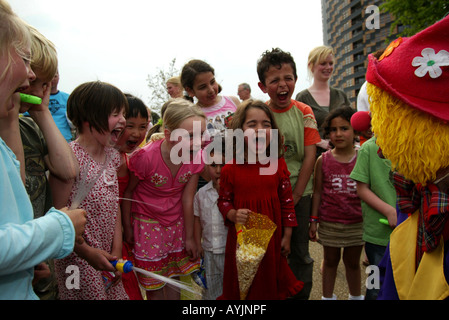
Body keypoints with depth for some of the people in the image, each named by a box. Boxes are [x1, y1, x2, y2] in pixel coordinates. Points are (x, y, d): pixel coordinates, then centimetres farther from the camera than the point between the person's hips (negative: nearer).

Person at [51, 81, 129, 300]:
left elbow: (114, 206, 5)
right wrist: (87, 252, -16)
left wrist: (117, 251, 2)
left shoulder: (112, 155, 3)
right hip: (79, 259, -7)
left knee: (117, 294, 16)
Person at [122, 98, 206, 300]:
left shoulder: (196, 157, -19)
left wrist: (189, 237, -2)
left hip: (176, 222, 3)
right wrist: (127, 227, -4)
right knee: (154, 284, 10)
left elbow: (187, 199, -9)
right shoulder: (146, 157, -30)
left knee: (174, 277, 18)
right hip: (148, 222, -3)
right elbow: (127, 192, -13)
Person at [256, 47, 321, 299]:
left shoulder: (304, 112, -2)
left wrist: (295, 197, -7)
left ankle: (302, 294, 32)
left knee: (300, 252, 12)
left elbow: (310, 156, -4)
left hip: (299, 193, 1)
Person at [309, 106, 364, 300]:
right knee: (330, 260, 16)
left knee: (353, 262, 18)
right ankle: (327, 296, 35)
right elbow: (318, 192, -1)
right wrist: (314, 220, -1)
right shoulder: (323, 160, -5)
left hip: (357, 223, 1)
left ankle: (356, 296, 40)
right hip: (329, 223, 0)